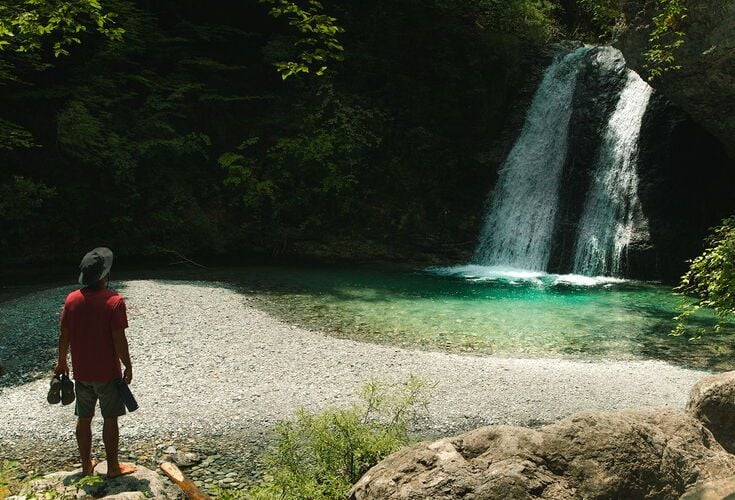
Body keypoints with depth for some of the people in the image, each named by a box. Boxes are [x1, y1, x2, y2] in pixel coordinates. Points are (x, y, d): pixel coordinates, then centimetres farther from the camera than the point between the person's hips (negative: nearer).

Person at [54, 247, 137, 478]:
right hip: (108, 373, -4)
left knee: (84, 418, 15)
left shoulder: (72, 299, -3)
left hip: (81, 372, 4)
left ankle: (86, 465, 27)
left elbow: (64, 335, 3)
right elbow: (119, 339, -17)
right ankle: (113, 466, 16)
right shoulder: (114, 301, -17)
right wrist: (128, 366, -6)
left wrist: (61, 363, 16)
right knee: (110, 419, 8)